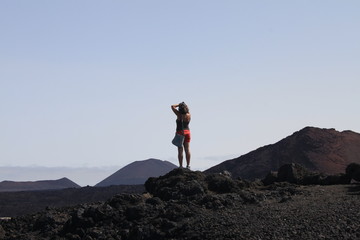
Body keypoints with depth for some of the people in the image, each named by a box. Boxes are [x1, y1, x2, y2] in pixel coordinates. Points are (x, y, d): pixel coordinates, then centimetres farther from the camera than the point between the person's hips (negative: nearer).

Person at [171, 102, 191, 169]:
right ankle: (188, 165, 1)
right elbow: (188, 111, 23)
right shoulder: (189, 115, -2)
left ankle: (181, 166, -6)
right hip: (187, 133, 4)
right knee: (187, 150, 4)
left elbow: (172, 106, -4)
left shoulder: (179, 115, -12)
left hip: (179, 133, -4)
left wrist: (179, 104, 5)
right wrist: (185, 105, 18)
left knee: (180, 150, -3)